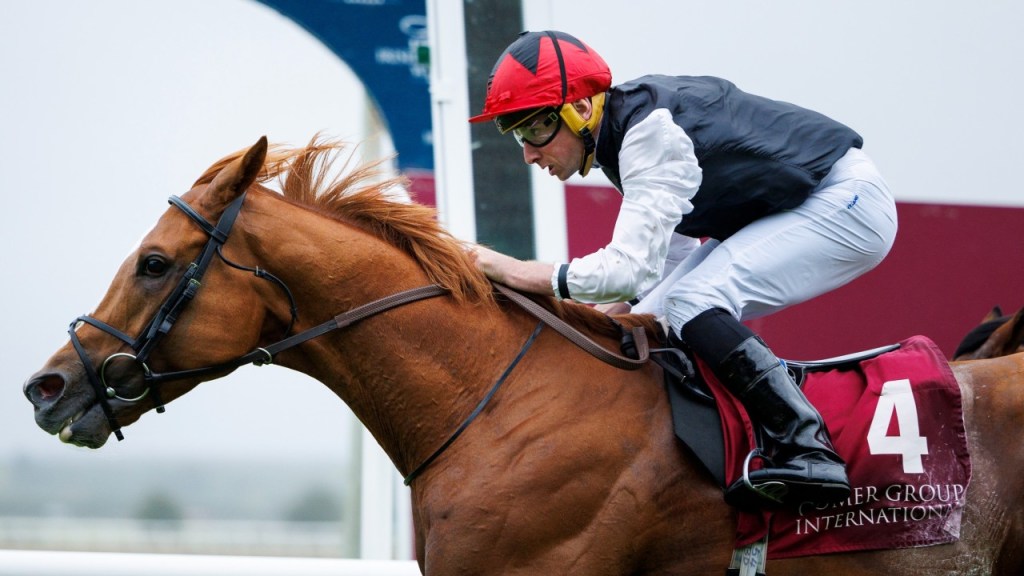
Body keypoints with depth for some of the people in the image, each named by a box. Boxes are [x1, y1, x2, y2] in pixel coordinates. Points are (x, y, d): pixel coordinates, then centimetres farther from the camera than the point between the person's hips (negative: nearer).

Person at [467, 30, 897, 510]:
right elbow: (673, 253, 13)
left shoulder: (651, 134, -28)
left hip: (846, 202, -10)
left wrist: (506, 269, -30)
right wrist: (605, 312, -1)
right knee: (653, 322, 3)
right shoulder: (628, 123, 3)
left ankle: (809, 453, -30)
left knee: (690, 304, -26)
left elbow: (630, 268, -35)